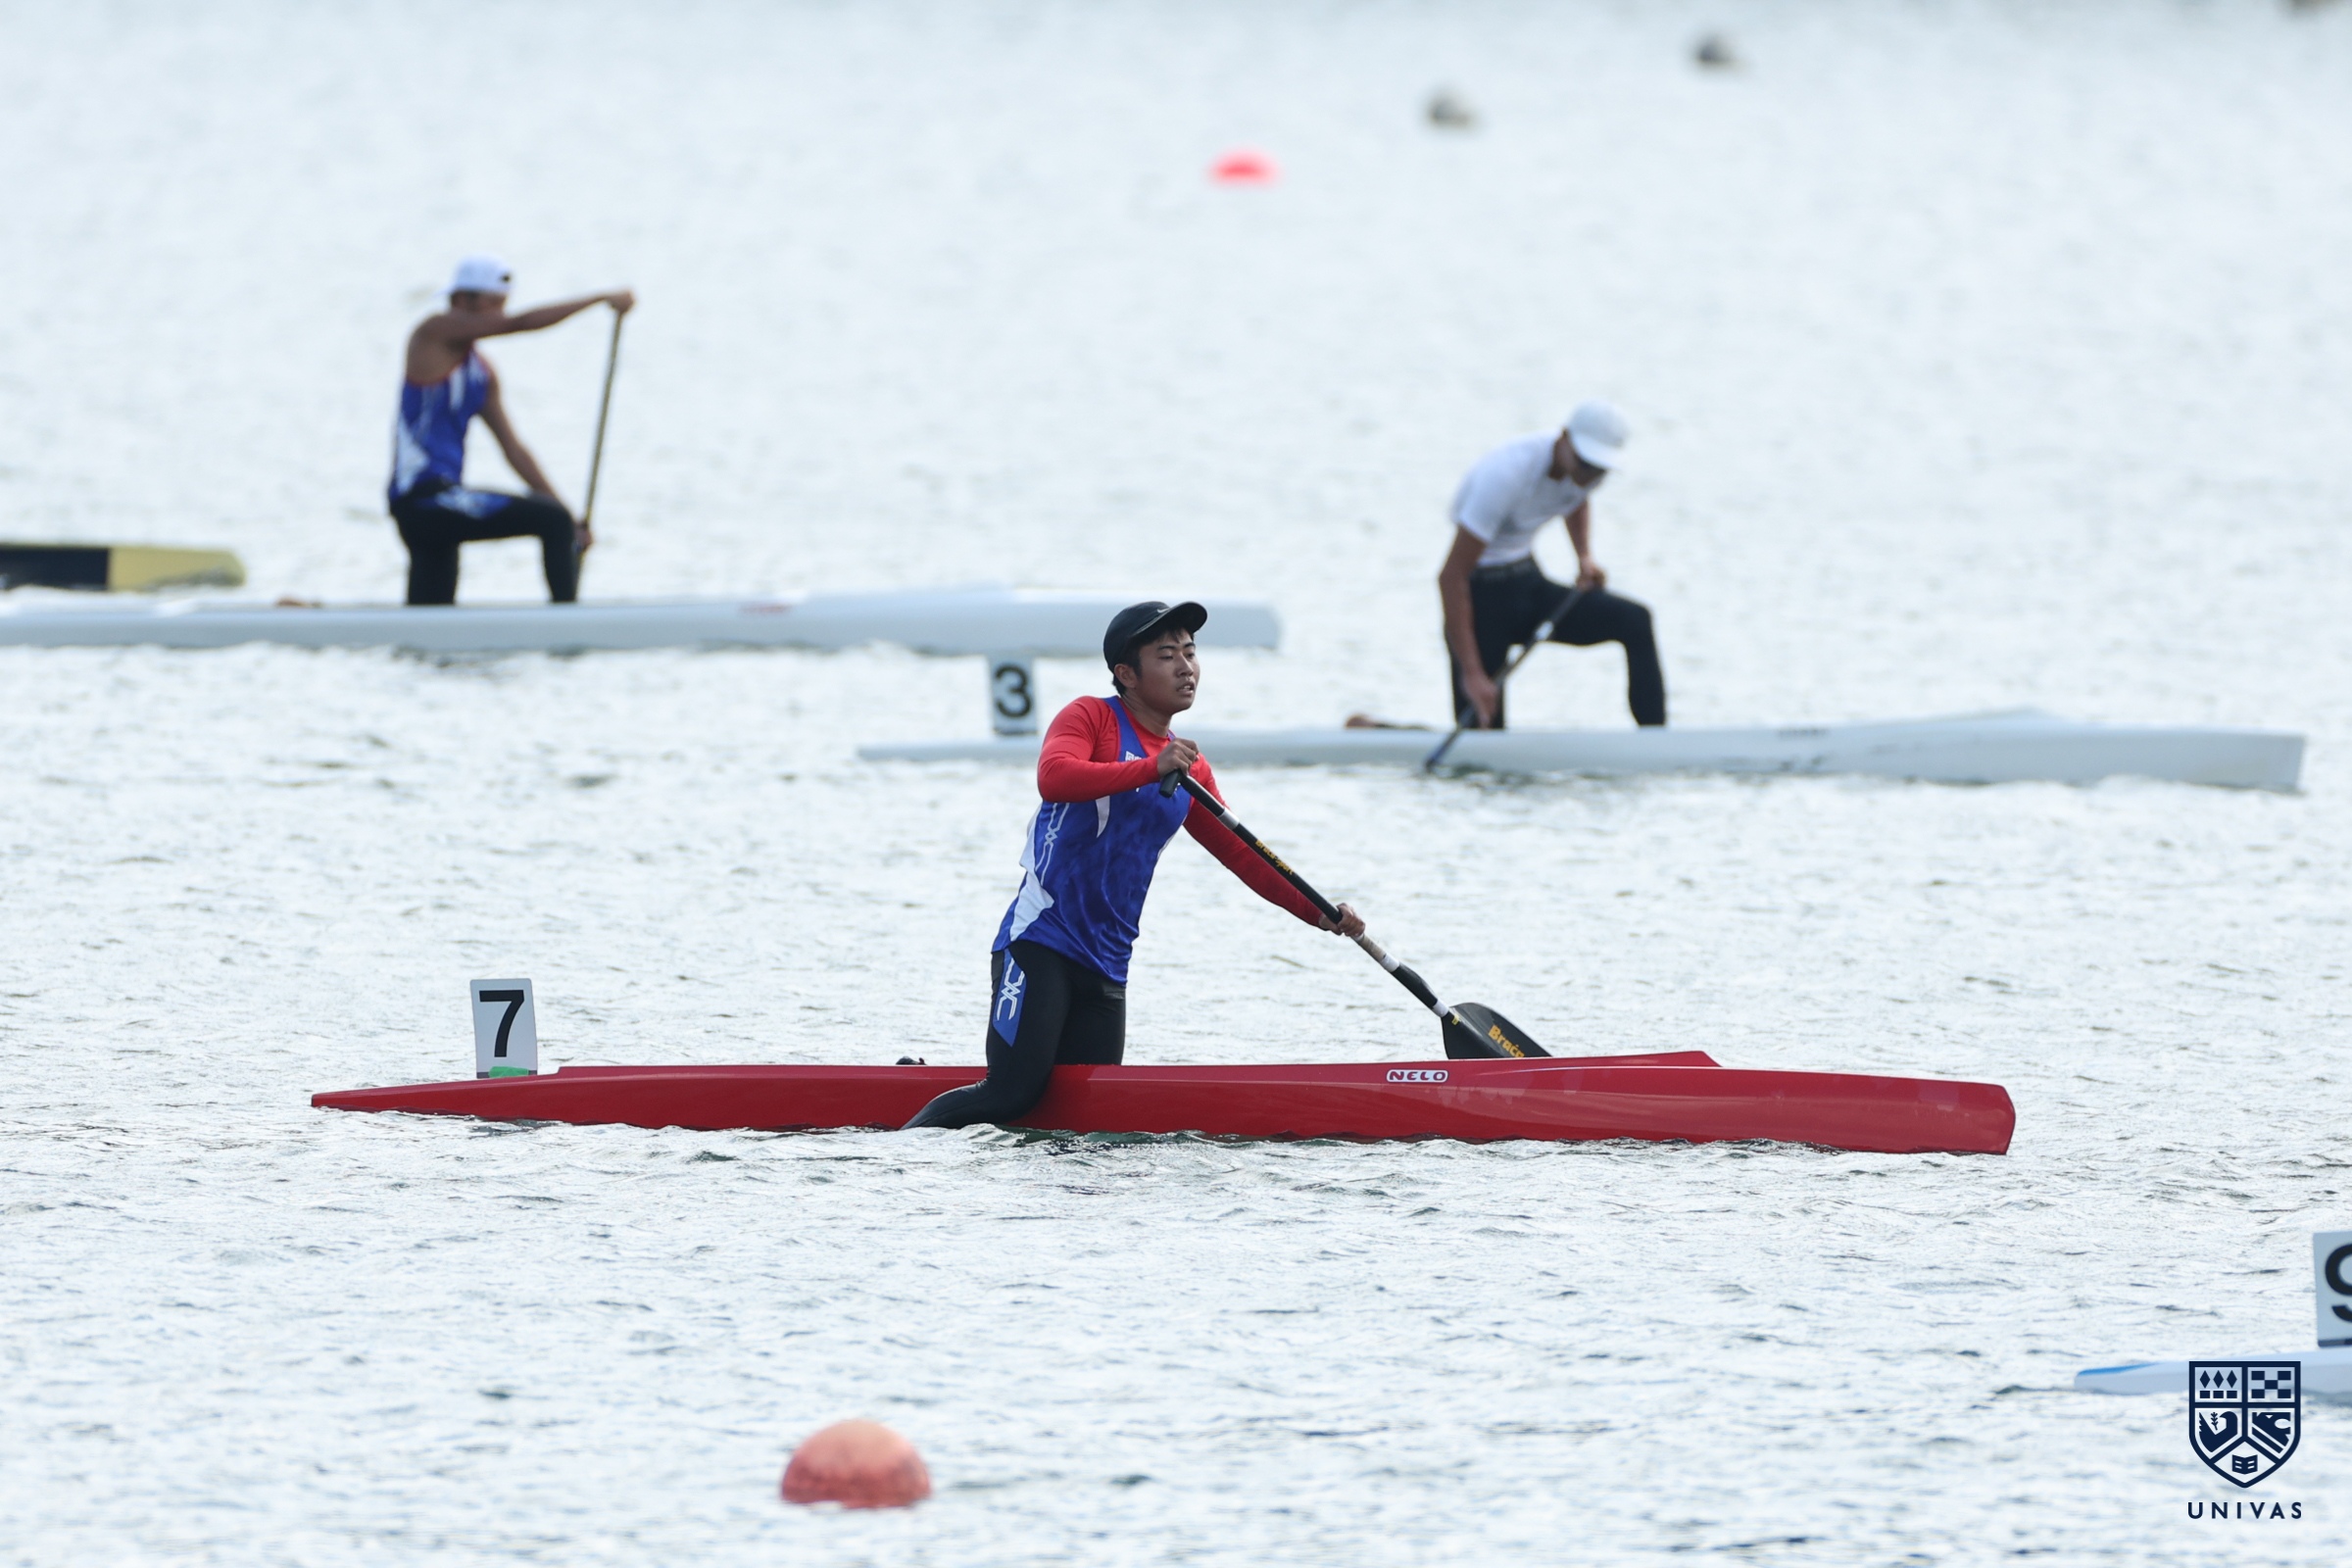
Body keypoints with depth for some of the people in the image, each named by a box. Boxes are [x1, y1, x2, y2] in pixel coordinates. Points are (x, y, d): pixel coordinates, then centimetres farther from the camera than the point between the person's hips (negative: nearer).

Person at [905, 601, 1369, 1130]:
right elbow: (1054, 778, -24)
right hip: (1040, 944, -7)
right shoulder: (1091, 718, -4)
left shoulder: (1190, 770, 17)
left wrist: (1320, 914, 14)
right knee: (1011, 1095, -16)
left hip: (1105, 964, 7)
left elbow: (1241, 854, 23)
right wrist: (1152, 768, -30)